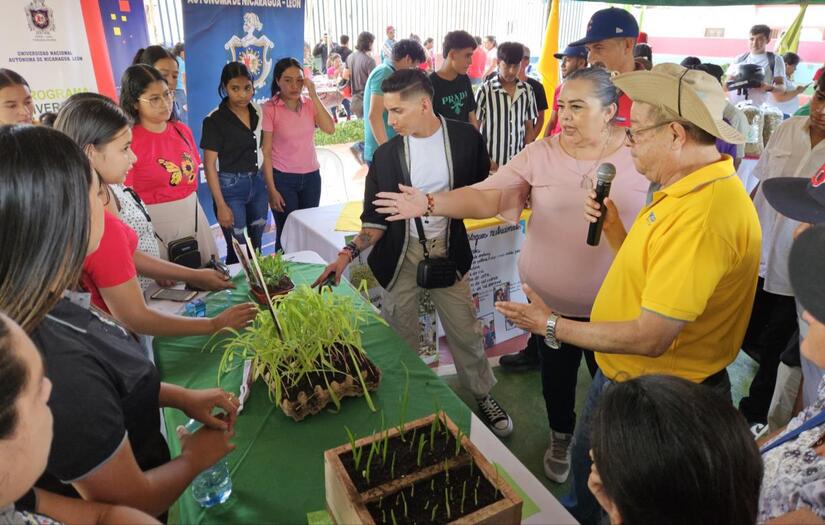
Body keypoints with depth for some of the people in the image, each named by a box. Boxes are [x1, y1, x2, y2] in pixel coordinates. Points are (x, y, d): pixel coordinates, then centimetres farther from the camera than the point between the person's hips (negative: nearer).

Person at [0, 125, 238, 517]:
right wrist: (195, 460, -8)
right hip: (142, 512, -7)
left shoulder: (49, 303, -13)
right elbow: (131, 504, -25)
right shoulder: (54, 364, -38)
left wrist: (179, 396, -1)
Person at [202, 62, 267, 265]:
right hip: (231, 187, -5)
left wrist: (267, 183, 7)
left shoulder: (257, 112, 3)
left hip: (258, 183, 5)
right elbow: (209, 164, -11)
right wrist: (221, 205, -15)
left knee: (256, 247, 14)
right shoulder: (215, 120, -12)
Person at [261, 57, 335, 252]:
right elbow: (266, 152, -8)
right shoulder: (269, 109, -8)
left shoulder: (309, 104, 4)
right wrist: (271, 189, -11)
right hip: (283, 179, -4)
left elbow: (330, 129, -11)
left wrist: (314, 96, -13)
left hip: (311, 176, 4)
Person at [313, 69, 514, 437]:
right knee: (401, 338, 9)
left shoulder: (465, 138, -6)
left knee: (466, 332, 11)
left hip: (447, 252, 0)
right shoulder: (386, 154, -6)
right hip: (398, 256, 0)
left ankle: (483, 396, 34)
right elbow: (376, 218, -4)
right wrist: (349, 252, -17)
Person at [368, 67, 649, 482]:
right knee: (556, 374, 20)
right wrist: (429, 204, -31)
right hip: (551, 301, 1)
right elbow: (487, 196, -18)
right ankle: (561, 438, 49)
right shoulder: (540, 155, -9)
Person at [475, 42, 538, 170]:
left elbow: (529, 128, 11)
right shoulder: (485, 90, -6)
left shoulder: (527, 91, 5)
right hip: (492, 163, -3)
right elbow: (474, 128, -3)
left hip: (518, 162, 3)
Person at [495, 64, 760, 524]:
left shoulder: (704, 214, -32)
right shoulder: (685, 189, 0)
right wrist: (612, 225, -6)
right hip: (619, 373, 9)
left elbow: (650, 337, -31)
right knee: (585, 467, 31)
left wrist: (552, 326, -21)